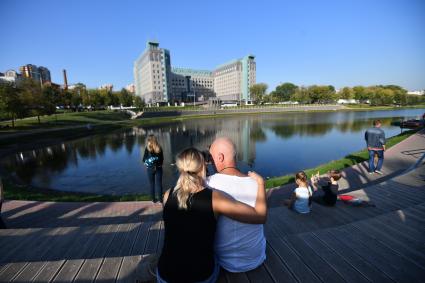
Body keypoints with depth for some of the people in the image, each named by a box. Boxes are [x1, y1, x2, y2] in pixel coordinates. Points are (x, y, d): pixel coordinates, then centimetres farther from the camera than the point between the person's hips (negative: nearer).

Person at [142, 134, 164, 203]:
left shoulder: (147, 149, -12)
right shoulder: (159, 148, -6)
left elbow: (144, 160, -9)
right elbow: (162, 159, 1)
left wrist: (148, 162, 10)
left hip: (150, 169, -1)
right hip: (158, 168, 1)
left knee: (152, 184, 13)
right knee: (159, 183, 10)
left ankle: (154, 199, 20)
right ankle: (160, 198, 14)